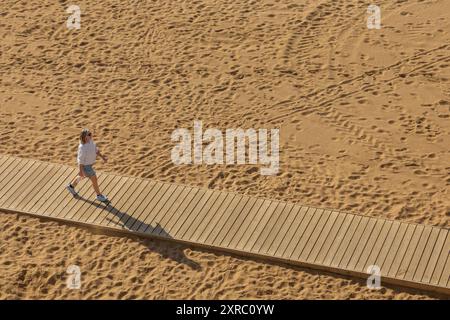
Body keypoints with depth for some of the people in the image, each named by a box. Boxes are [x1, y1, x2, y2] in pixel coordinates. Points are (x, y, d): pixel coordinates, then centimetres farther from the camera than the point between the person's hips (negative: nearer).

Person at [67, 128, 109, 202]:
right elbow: (80, 160, -26)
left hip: (89, 163, 8)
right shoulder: (83, 147, -37)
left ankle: (71, 186, 53)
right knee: (94, 179, 7)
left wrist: (103, 157, 4)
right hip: (85, 165, -8)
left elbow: (95, 149, 4)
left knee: (82, 176, 30)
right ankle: (99, 196, 28)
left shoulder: (90, 140, -13)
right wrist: (81, 171, -17)